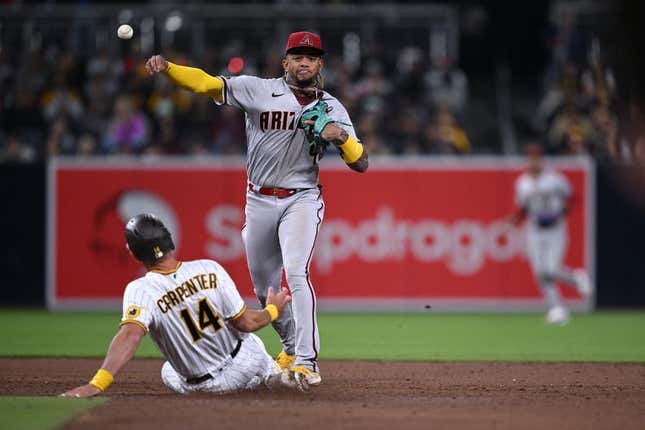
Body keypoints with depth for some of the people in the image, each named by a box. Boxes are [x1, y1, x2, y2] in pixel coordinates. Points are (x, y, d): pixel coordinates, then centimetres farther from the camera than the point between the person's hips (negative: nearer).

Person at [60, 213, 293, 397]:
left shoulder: (141, 291, -26)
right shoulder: (210, 270, -18)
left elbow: (130, 334, -44)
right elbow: (246, 323, -12)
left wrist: (97, 384, -55)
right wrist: (272, 311, 10)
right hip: (248, 357, 2)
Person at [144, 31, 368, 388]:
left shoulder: (331, 108, 2)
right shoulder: (258, 90, -2)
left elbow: (361, 164, -1)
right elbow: (206, 83, -13)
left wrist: (341, 136, -21)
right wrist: (165, 68, -30)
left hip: (302, 200, -2)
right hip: (259, 200, 2)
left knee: (296, 272, -23)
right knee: (264, 287, 11)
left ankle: (307, 362, -24)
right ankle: (292, 347, 36)